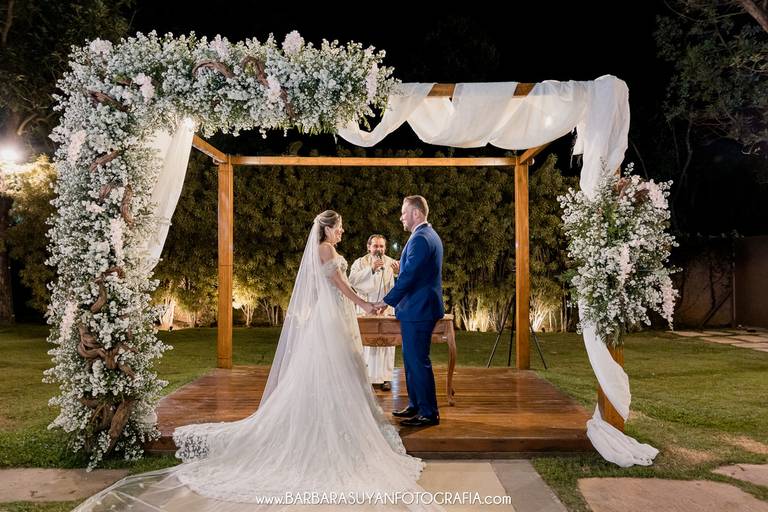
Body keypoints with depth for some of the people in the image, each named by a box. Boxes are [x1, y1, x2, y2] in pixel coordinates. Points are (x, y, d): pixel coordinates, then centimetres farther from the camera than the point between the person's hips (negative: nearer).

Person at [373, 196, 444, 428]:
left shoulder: (420, 239, -18)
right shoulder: (430, 235, 15)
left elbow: (408, 276, -23)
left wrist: (387, 301, -15)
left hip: (418, 310, -11)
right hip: (420, 308, 11)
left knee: (418, 361, -3)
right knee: (411, 358, 17)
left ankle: (429, 413, 6)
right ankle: (416, 405, 28)